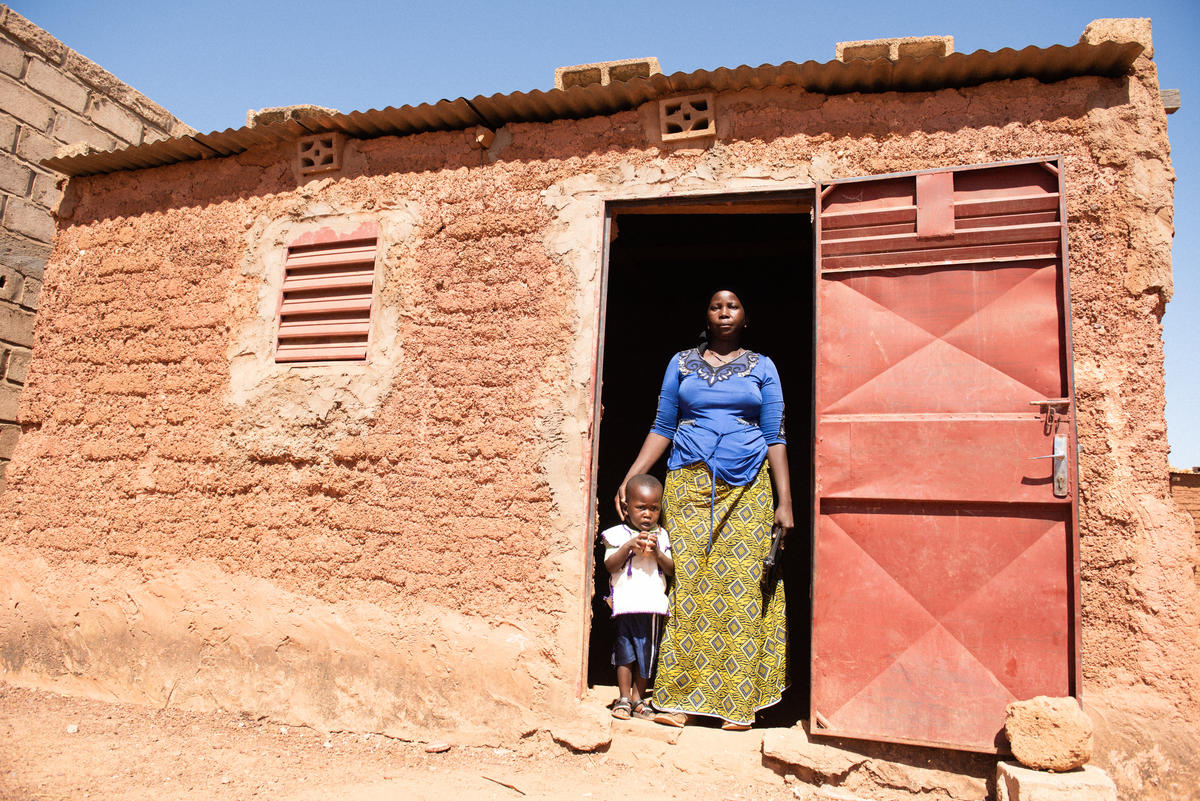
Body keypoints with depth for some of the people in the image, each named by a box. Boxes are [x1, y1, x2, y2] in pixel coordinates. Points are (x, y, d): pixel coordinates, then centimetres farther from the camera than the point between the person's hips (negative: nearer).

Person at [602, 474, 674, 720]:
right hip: (625, 602, -2)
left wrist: (657, 553, -12)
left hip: (653, 603, 2)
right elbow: (609, 566, -9)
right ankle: (624, 698, 16)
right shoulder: (618, 534, 1)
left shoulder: (661, 536, 9)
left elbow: (671, 570, 6)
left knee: (646, 651, 9)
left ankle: (638, 699, 22)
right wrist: (629, 546, -19)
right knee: (625, 650, 3)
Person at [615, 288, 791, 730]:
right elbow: (662, 428, 10)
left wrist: (784, 501, 0)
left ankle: (738, 702, 7)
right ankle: (681, 698, 5)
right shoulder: (682, 363, 13)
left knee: (743, 589, -3)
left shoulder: (762, 367, 11)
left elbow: (775, 438, 7)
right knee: (688, 585, -4)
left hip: (747, 489, 0)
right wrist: (630, 477, 0)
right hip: (689, 484, 0)